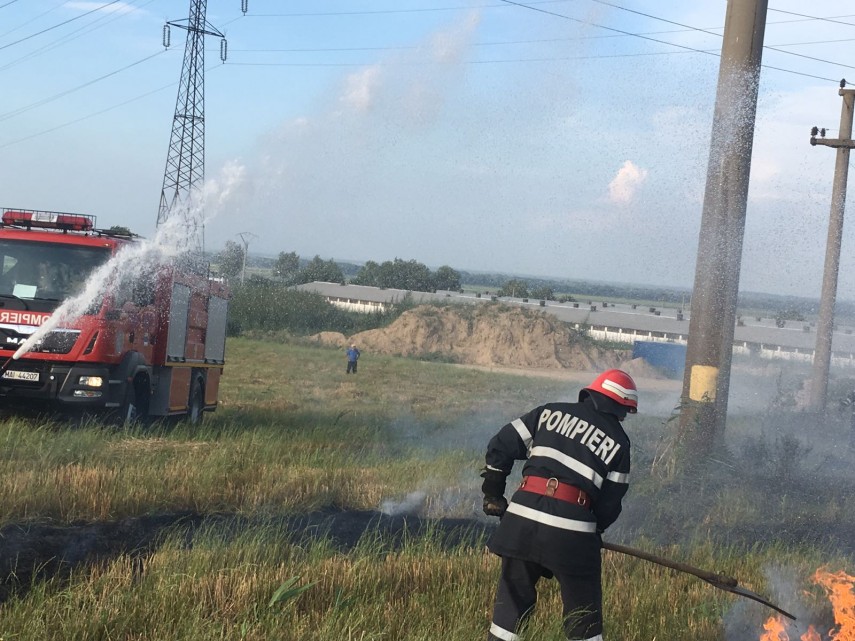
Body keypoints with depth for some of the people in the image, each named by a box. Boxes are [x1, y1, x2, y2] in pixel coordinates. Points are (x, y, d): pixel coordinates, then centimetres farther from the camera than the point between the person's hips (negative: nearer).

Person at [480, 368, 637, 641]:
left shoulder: (551, 412, 13)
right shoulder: (618, 441, 7)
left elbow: (501, 445, 11)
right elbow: (610, 503, 8)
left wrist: (493, 492, 21)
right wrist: (594, 529, 25)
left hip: (522, 516, 3)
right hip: (571, 530, -3)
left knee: (512, 599, 14)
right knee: (583, 611, 9)